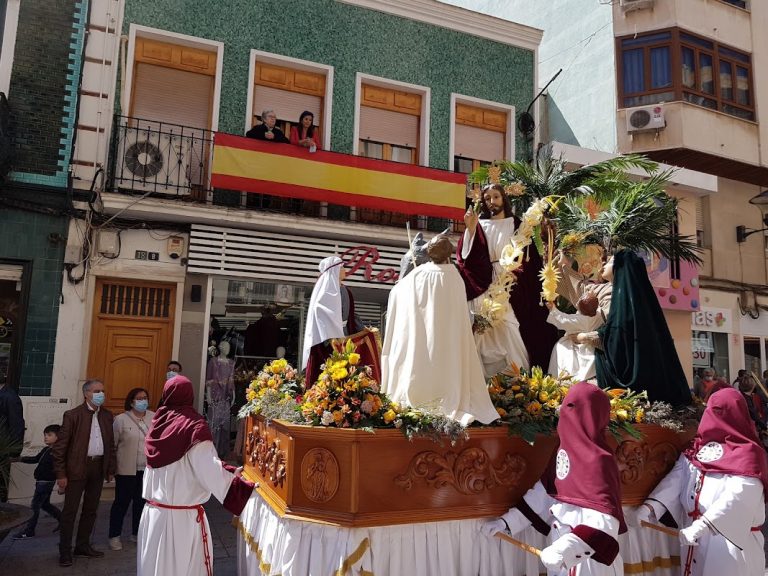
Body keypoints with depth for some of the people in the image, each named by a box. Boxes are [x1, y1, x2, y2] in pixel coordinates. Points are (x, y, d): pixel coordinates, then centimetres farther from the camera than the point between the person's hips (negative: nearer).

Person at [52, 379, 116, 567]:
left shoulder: (107, 416, 7)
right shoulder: (72, 415, -8)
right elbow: (60, 445, -9)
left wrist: (111, 469, 8)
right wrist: (60, 474, -12)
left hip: (99, 468, 5)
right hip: (77, 468, -5)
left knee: (91, 509, 14)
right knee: (70, 510, 4)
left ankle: (83, 545, 28)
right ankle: (65, 551, 16)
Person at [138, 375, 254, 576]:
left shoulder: (159, 424, 1)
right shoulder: (194, 427, -15)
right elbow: (210, 471, -22)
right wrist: (235, 478, -15)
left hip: (153, 512, 5)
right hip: (183, 517, -5)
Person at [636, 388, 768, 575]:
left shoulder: (748, 453, -9)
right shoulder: (696, 449, 8)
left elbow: (737, 496, -22)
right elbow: (674, 480, -4)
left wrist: (701, 526, -30)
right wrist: (648, 507, -19)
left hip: (731, 542, -5)